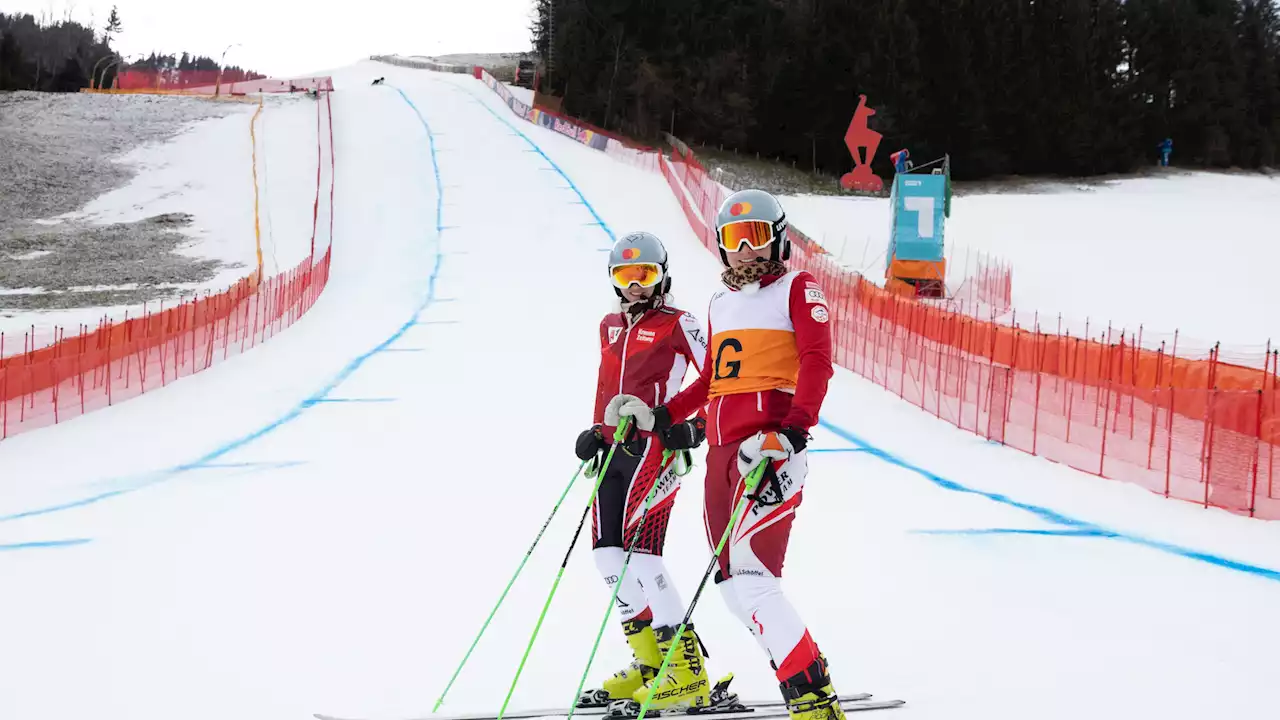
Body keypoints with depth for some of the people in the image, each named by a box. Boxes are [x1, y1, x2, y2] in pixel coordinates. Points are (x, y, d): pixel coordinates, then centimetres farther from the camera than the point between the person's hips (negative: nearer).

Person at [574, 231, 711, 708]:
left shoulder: (677, 325, -3)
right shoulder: (610, 326, 18)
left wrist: (696, 428, -16)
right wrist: (597, 431, 15)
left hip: (655, 446, -8)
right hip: (615, 449, 8)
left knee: (638, 548, -16)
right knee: (607, 549, 4)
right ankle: (648, 663, 12)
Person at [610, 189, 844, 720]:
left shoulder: (797, 289, 3)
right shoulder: (721, 305, 23)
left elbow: (817, 364, -9)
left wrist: (793, 432, -22)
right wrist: (659, 417, 22)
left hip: (771, 447, -8)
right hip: (721, 449, 8)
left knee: (750, 573, -21)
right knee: (733, 583, 3)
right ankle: (802, 675, 11)